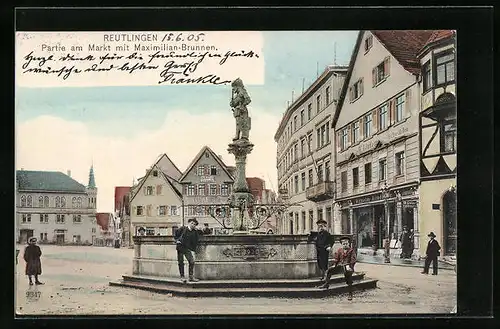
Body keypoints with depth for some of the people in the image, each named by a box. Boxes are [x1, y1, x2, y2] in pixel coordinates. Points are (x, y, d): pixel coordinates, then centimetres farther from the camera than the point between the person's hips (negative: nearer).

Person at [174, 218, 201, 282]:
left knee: (192, 261, -8)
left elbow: (196, 240, -2)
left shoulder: (194, 232, 8)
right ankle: (182, 277, 10)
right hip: (180, 247, -2)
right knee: (180, 262, 2)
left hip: (187, 248, 2)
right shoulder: (183, 228, 1)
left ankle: (191, 277, -1)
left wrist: (196, 231, -7)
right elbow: (175, 235, 8)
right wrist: (177, 240, -5)